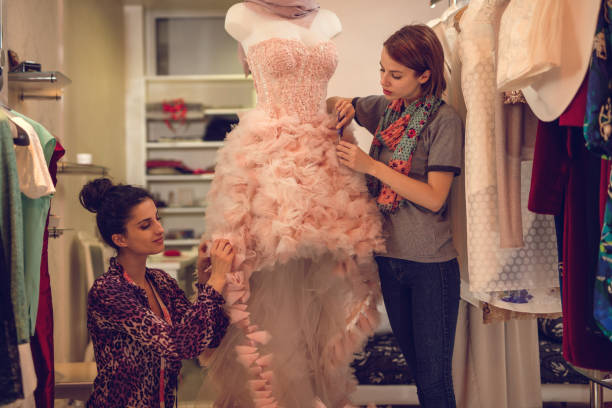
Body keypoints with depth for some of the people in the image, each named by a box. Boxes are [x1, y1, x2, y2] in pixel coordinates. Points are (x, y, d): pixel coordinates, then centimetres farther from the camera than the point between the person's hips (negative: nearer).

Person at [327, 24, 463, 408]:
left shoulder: (444, 120, -12)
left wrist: (372, 166, -21)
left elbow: (434, 198, -18)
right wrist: (344, 104, -4)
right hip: (389, 257, 6)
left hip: (431, 264, -6)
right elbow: (328, 104, 19)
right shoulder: (386, 108, 6)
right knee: (413, 360, 18)